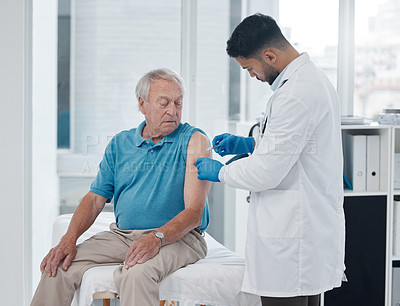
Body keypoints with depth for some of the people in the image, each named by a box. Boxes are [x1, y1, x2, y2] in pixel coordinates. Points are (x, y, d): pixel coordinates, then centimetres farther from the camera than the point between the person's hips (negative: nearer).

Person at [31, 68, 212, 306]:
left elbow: (194, 212, -12)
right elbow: (95, 199, 10)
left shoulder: (194, 141, -3)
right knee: (58, 267, -14)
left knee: (137, 273, -37)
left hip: (178, 237, -5)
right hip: (121, 234, 5)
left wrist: (157, 237, -30)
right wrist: (69, 239, -8)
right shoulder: (120, 143, 13)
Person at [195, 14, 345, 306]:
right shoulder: (314, 78, 12)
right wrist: (251, 144, 19)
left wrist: (220, 171, -4)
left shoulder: (296, 95, -22)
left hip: (293, 235, -11)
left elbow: (267, 172, -21)